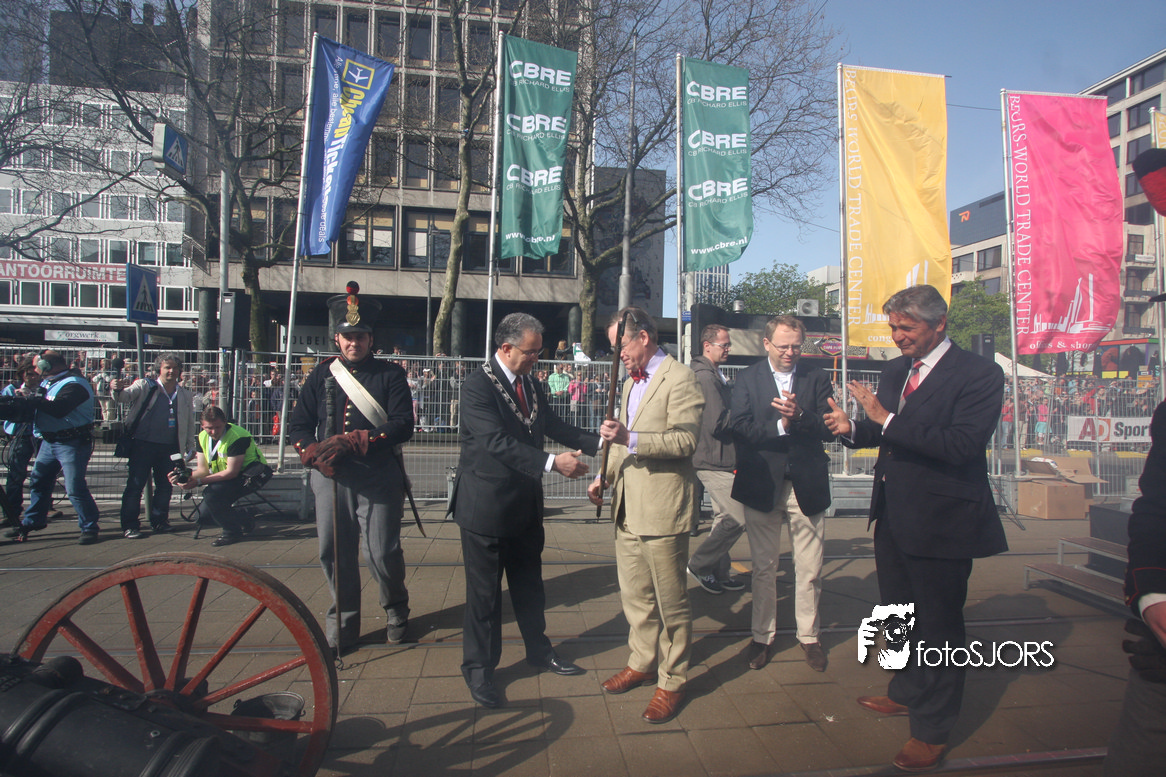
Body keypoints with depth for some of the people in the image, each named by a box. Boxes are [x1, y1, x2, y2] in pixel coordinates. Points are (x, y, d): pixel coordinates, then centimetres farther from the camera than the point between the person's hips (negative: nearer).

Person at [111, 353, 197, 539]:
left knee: (165, 486, 9)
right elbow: (126, 396, -14)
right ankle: (130, 525, 5)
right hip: (143, 444, -3)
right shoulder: (145, 386, 2)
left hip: (170, 447, 3)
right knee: (135, 484, -2)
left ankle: (159, 521, 22)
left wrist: (190, 446, 15)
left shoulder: (185, 395, 12)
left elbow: (189, 422, 18)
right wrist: (116, 389, -38)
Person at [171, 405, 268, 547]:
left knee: (212, 496, -28)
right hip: (225, 477, 9)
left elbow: (231, 472, -27)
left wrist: (198, 481, -31)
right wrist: (187, 477, -24)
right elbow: (203, 469, -1)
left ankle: (232, 531, -9)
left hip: (249, 473, -9)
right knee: (203, 513, -1)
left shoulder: (237, 437, -25)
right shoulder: (203, 437, 0)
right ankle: (245, 523, 15)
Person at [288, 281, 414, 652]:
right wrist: (315, 454, -12)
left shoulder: (390, 375, 2)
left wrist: (354, 441, -19)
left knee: (383, 553, -1)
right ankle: (343, 620, 29)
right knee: (334, 552, 9)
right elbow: (298, 426, 9)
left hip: (378, 479, -3)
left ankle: (396, 609, 28)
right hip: (330, 478, 3)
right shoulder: (320, 376, 12)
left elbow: (403, 426, -9)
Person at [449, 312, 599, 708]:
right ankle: (478, 668, 24)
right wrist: (553, 463, -33)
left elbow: (556, 426, 6)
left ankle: (539, 650, 39)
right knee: (485, 592, 7)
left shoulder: (531, 386, 8)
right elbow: (499, 442, -27)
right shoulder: (477, 386, -18)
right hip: (486, 507, -7)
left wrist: (599, 441, -9)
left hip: (526, 505, 8)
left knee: (529, 583, 21)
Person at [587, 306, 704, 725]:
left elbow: (686, 439, -21)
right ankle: (642, 662, 35)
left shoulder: (679, 378, -10)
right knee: (634, 595, 18)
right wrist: (604, 476, 14)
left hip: (662, 507, -8)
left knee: (670, 601, 4)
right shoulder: (631, 382, 18)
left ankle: (672, 680, 19)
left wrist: (630, 439, -30)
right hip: (628, 506, 9)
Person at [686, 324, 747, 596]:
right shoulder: (705, 377, -18)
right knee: (736, 520, -8)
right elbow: (717, 423, -23)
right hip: (715, 461, -11)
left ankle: (719, 573, 29)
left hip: (720, 460, 11)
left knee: (725, 518, 18)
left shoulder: (715, 376, 15)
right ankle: (699, 564, 6)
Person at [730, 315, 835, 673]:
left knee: (809, 570, 7)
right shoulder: (747, 379, 3)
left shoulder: (817, 379, 6)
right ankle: (763, 636, 25)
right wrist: (782, 426, -16)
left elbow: (828, 429, -4)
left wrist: (799, 416, -21)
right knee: (763, 567, 10)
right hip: (762, 485, 0)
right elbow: (741, 428, -8)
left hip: (807, 485, 1)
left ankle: (808, 636, 27)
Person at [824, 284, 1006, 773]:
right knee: (899, 614, 22)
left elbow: (961, 444, -27)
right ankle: (907, 693, 45)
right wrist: (852, 428, -5)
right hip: (893, 513, 7)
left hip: (940, 518, -7)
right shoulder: (895, 371, 9)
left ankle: (933, 729, 25)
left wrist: (887, 419, -27)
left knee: (938, 623, 7)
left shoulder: (979, 375, -15)